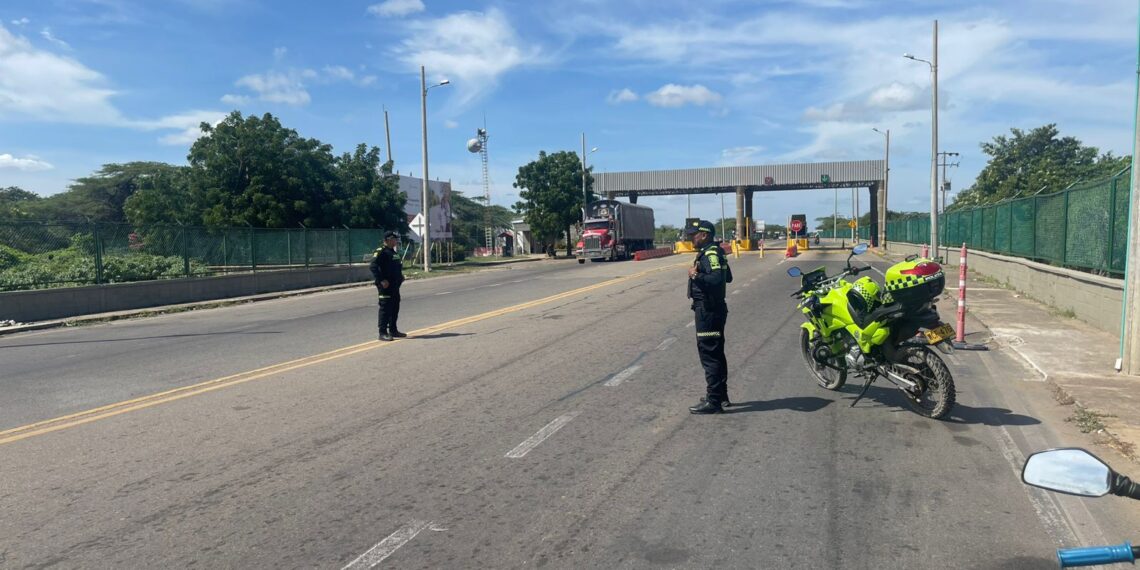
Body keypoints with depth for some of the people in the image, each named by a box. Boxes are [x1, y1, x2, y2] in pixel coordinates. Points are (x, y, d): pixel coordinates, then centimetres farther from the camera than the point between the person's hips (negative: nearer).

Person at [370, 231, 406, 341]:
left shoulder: (393, 252, 17)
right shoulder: (381, 252, -12)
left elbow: (398, 267, 30)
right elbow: (373, 266, -22)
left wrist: (400, 277, 17)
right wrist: (381, 280, -25)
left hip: (394, 285, 9)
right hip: (386, 286, -9)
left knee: (395, 308, 14)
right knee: (385, 308, -7)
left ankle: (393, 330, 24)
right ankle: (383, 333, -4)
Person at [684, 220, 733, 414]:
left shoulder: (710, 254, -18)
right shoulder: (715, 252, 14)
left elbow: (717, 279, -32)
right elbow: (728, 277, 24)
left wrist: (696, 276, -25)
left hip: (708, 311, -11)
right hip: (714, 309, 11)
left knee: (709, 355, -8)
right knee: (716, 353, 17)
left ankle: (713, 402, -6)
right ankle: (721, 395, 27)